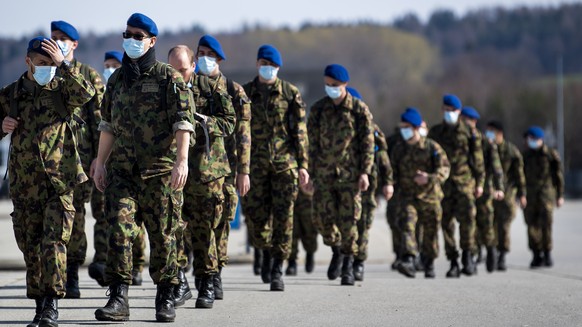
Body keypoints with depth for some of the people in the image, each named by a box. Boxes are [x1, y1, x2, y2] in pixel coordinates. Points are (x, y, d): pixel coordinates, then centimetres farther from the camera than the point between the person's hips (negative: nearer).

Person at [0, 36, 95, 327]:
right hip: (24, 183, 3)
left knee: (54, 242, -12)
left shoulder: (62, 89, 3)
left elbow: (86, 93, -18)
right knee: (30, 246, 6)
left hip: (59, 181, -3)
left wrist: (63, 64, -19)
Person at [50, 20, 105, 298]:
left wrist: (99, 156, -6)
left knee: (75, 212, 0)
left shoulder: (89, 75, 5)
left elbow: (100, 119, 1)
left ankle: (71, 275, 7)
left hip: (79, 152, -2)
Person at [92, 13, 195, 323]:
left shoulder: (169, 78, -4)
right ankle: (118, 299, -11)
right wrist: (100, 163, 16)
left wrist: (182, 161, -22)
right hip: (122, 170, 4)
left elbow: (183, 122, -12)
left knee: (163, 236, 3)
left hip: (160, 171, -4)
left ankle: (165, 299, 16)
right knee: (119, 229, -10)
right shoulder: (117, 79, 12)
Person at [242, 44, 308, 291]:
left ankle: (277, 271, 4)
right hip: (256, 163, 2)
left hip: (285, 162, -1)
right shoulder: (245, 93, 8)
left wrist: (303, 164, -5)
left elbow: (300, 131, 2)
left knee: (283, 216, -4)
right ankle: (267, 252, 30)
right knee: (255, 216, 0)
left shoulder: (290, 93, 4)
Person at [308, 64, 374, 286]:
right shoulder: (318, 109, 6)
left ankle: (348, 265, 10)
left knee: (348, 221, -3)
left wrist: (365, 172, -8)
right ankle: (336, 251, 23)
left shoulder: (359, 109, -1)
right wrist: (309, 171, 6)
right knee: (323, 219, -4)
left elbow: (368, 143, -1)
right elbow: (312, 143, 10)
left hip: (349, 175, -2)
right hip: (323, 174, 2)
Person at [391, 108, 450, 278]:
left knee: (430, 232, 9)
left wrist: (430, 178, -27)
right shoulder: (398, 149, 9)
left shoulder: (432, 147, -2)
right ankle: (409, 261, -35)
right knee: (407, 225, -22)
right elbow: (394, 172, 18)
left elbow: (445, 168, -11)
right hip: (407, 196, 1)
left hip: (429, 196, -1)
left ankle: (429, 264, 29)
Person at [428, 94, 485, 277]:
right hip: (443, 182, 2)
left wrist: (480, 182, 2)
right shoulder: (435, 132, 13)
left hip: (464, 181, -2)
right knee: (447, 222, 0)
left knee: (467, 216, -19)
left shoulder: (469, 132, 6)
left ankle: (468, 255, -5)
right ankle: (453, 263, 5)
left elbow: (478, 158, 7)